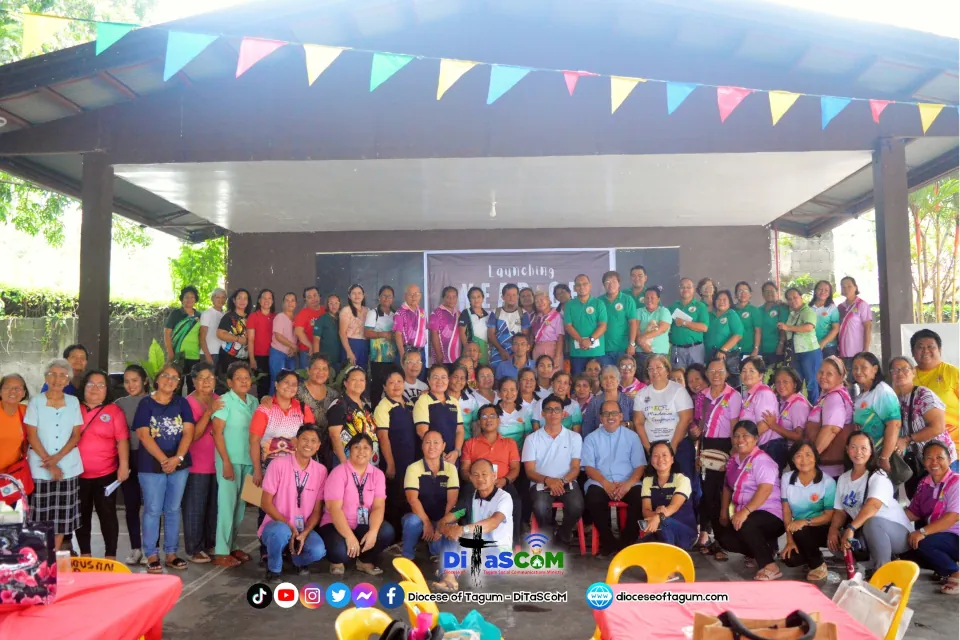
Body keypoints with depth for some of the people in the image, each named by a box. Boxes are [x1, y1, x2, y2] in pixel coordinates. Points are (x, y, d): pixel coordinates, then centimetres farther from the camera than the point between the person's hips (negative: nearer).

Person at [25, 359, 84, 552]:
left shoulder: (73, 402, 4)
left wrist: (57, 458, -12)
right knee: (41, 516, -1)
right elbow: (32, 436, -4)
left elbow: (76, 436, 2)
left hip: (68, 467, 2)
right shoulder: (35, 402, -1)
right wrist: (49, 463, -12)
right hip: (40, 468, -2)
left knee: (62, 515, 6)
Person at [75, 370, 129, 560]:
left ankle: (110, 556, 10)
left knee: (107, 514, 2)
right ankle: (85, 555, 24)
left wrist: (124, 464, -12)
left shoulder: (114, 410, -1)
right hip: (78, 474, 2)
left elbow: (122, 439, -5)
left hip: (106, 473, -2)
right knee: (82, 514, 11)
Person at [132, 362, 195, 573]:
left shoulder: (182, 403, 6)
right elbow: (144, 436, -10)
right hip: (151, 465, -3)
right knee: (153, 510, 2)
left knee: (173, 510, 10)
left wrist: (178, 457, -15)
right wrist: (164, 460, -16)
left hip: (179, 464, 3)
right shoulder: (146, 403, -2)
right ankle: (152, 556, 12)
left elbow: (188, 432, -2)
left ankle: (171, 553, 19)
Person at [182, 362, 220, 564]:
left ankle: (210, 545, 23)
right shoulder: (189, 402, -11)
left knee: (214, 506, 12)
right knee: (195, 508, 0)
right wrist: (209, 412, -26)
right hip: (196, 464, -6)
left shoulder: (218, 400, 8)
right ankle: (193, 549, 10)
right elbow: (193, 435, -18)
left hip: (216, 463, 6)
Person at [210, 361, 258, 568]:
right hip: (230, 460, -6)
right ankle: (221, 552, 6)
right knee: (227, 504, -2)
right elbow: (217, 433, -12)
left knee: (241, 505, 11)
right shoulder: (225, 401, -9)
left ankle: (232, 545, 23)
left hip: (248, 460, 6)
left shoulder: (253, 401, 9)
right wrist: (226, 461, -16)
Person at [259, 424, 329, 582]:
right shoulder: (278, 464, -12)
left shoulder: (321, 471, -2)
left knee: (318, 551, -28)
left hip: (304, 529, 3)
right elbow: (266, 503, -11)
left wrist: (305, 533, -16)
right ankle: (273, 569, -6)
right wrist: (289, 527, -20)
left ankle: (298, 560, 11)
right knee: (281, 531, -38)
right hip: (276, 524, -2)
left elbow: (317, 510, 1)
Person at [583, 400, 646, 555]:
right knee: (594, 500, -34)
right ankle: (608, 541, -12)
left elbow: (639, 466, 5)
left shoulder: (632, 436, 12)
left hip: (627, 484, 1)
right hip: (600, 483, -1)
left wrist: (628, 484, -14)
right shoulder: (591, 438, 11)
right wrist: (606, 484, -16)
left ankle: (627, 541, -11)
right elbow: (589, 467, 2)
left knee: (641, 499, -31)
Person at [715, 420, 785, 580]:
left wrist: (745, 511, -36)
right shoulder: (733, 460, 10)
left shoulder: (761, 460, -15)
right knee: (722, 536, -2)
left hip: (770, 514, -9)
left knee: (745, 525, -35)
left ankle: (770, 566, -24)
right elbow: (727, 487, 19)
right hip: (743, 514, 9)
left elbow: (765, 489, -28)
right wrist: (724, 513, 10)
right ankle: (762, 552, 8)